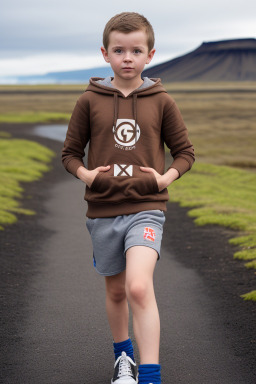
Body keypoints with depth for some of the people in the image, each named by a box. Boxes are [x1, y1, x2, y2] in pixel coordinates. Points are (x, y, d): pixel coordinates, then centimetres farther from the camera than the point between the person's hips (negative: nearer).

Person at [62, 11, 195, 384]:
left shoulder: (162, 102, 0)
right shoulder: (89, 101, 1)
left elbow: (185, 152, 8)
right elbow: (70, 153, 9)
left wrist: (166, 178, -9)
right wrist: (86, 174, -11)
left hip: (146, 207, -2)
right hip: (103, 211, 2)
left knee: (139, 287, -22)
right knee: (116, 290, 16)